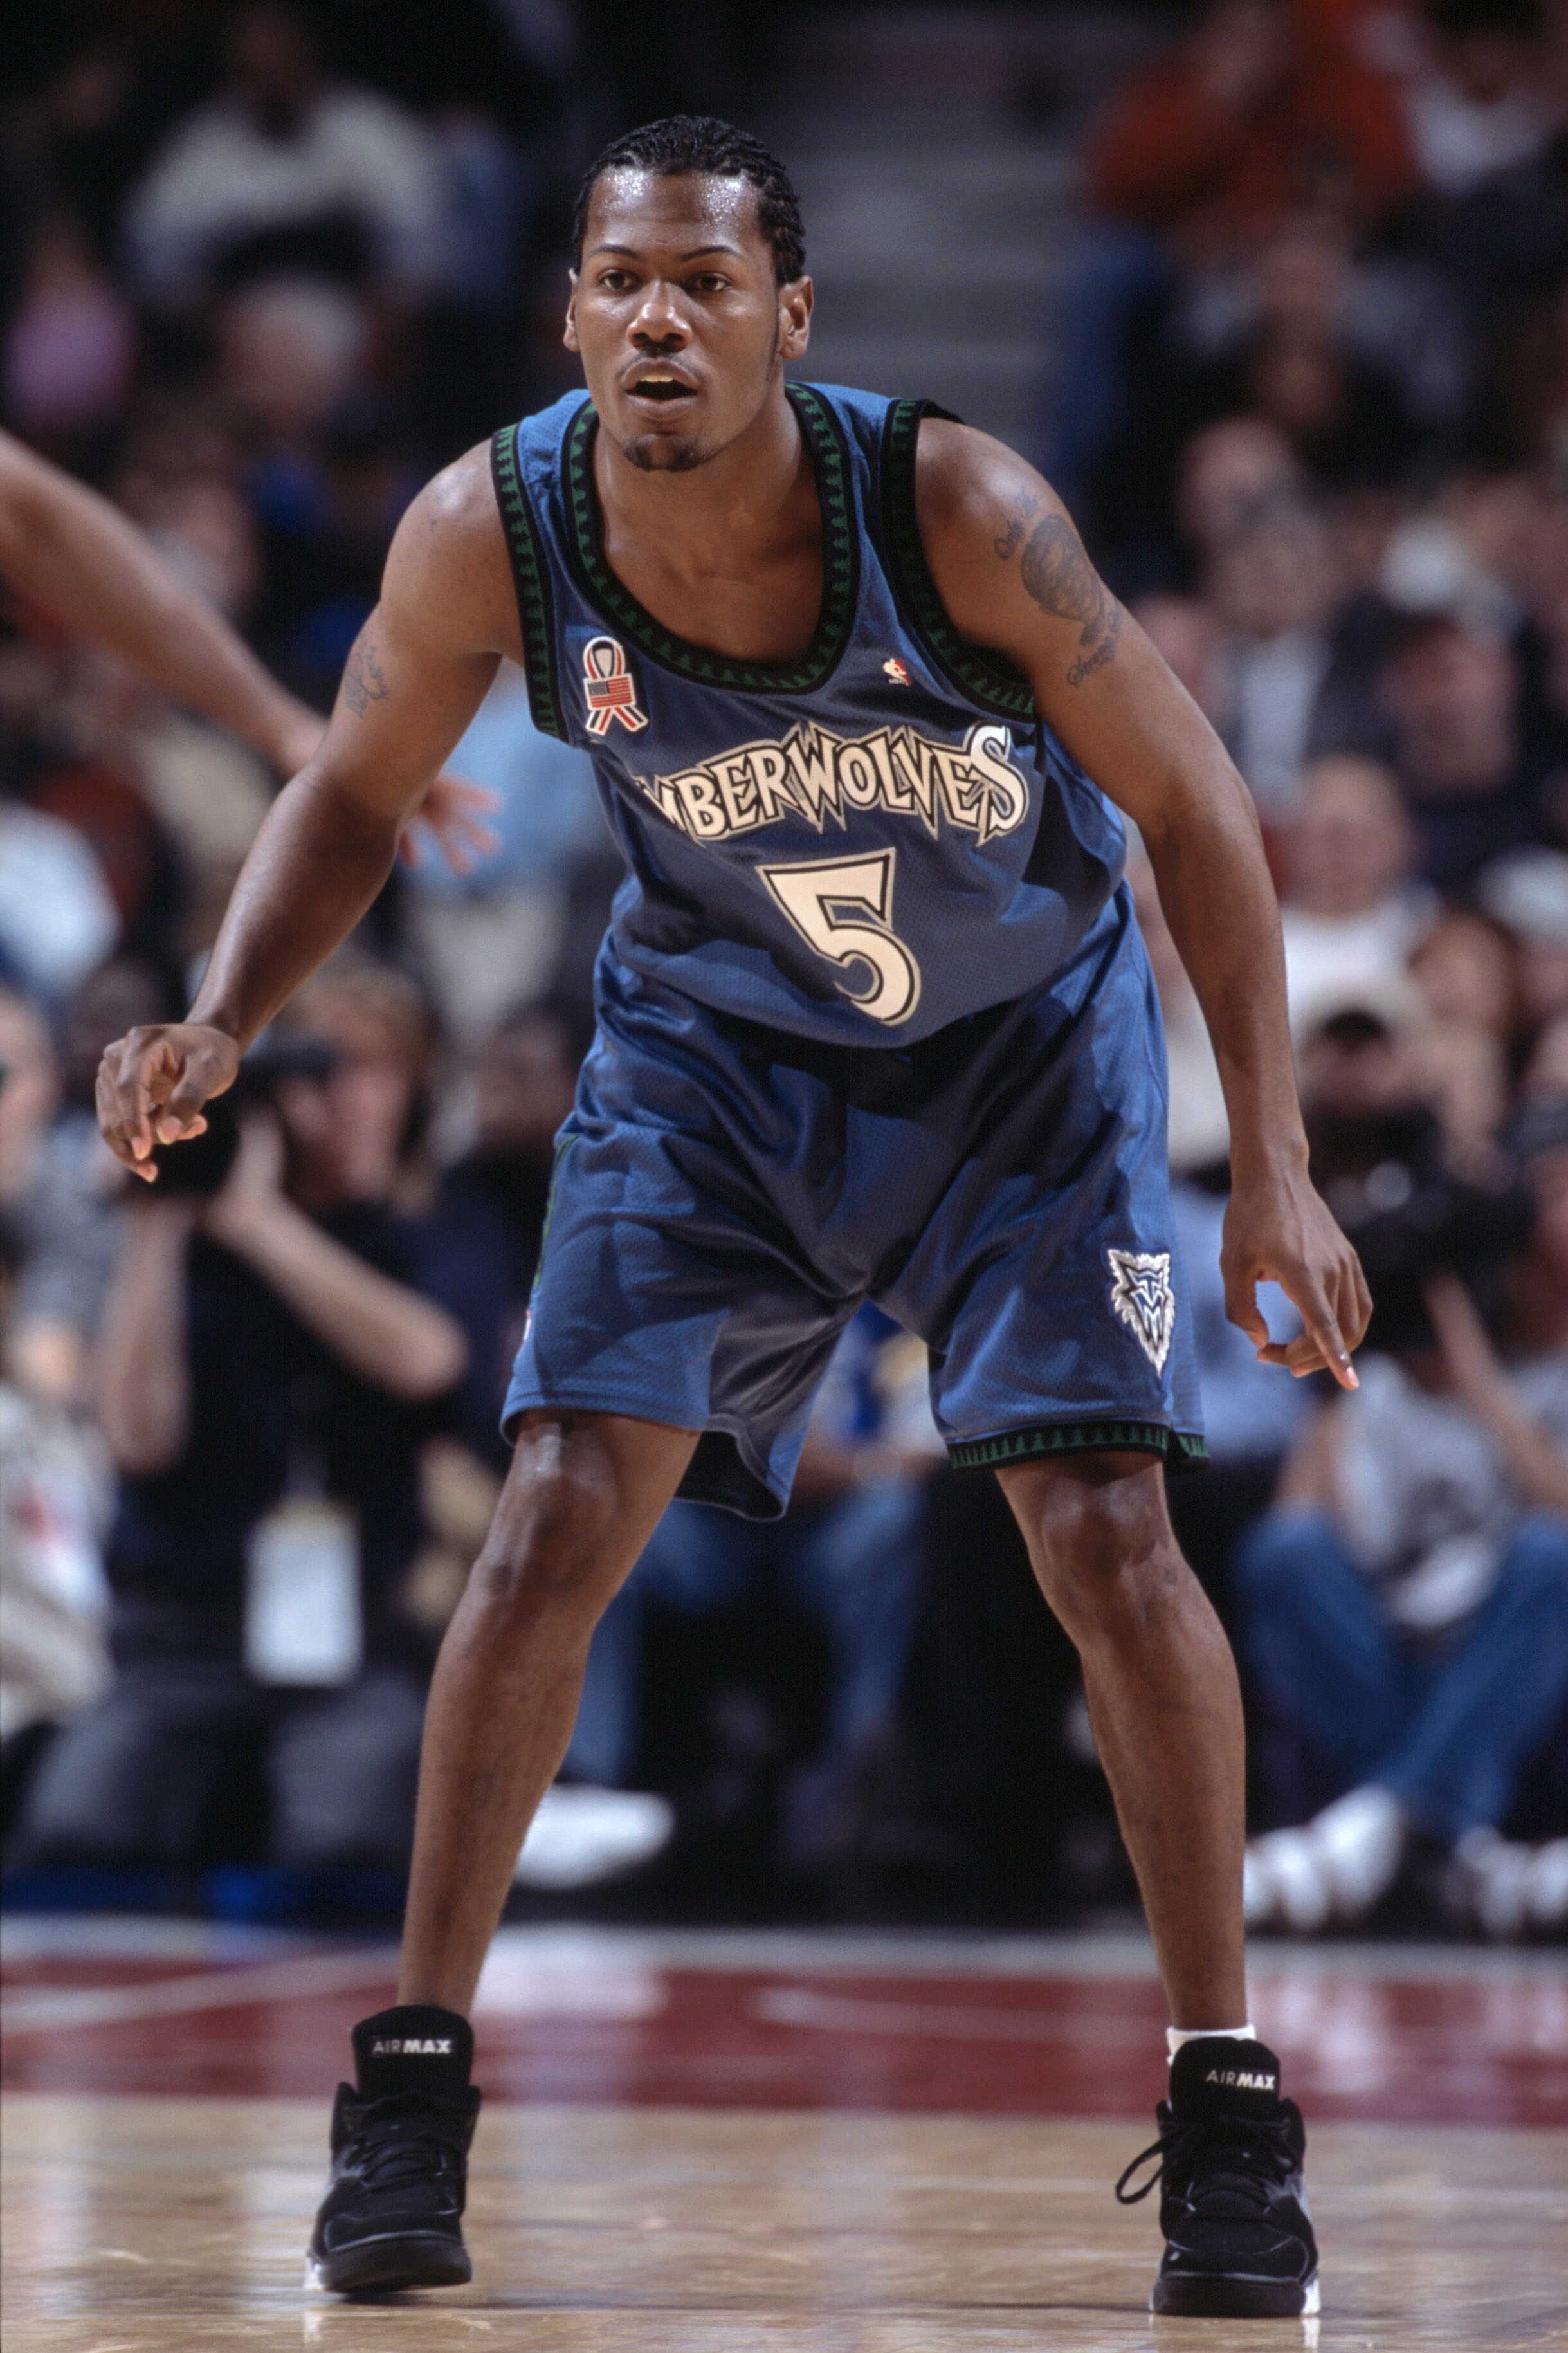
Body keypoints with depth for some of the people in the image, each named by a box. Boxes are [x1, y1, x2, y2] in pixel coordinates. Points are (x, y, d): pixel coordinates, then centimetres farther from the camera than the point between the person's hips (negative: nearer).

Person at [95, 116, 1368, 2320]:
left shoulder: (952, 509, -31)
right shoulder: (491, 534, -23)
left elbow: (1196, 812, -19)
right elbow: (356, 792, -3)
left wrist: (1275, 1168, -22)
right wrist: (225, 1020, -21)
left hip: (1026, 1031, -2)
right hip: (717, 1038, 2)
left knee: (1108, 1530, -12)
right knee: (562, 1514, -10)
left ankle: (1230, 2107, 0)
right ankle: (413, 2081, 2)